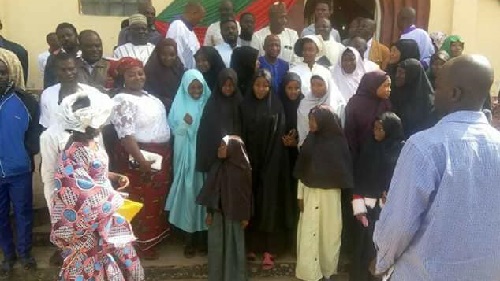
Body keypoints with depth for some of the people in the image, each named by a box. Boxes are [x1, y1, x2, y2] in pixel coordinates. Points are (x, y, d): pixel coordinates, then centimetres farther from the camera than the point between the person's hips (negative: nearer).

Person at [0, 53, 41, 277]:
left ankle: (24, 252, 32)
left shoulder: (27, 102, -7)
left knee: (23, 213, 13)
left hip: (20, 171, -1)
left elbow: (35, 135, 0)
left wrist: (27, 154, -11)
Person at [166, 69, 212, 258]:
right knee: (188, 193, 0)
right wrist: (185, 124, -21)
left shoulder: (209, 103, 2)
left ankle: (203, 238, 19)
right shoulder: (179, 105, 0)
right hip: (186, 156, -1)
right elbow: (174, 131, -3)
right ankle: (189, 240, 12)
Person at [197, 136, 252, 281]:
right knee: (217, 245, 10)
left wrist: (245, 216, -4)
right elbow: (211, 190, 2)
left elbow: (247, 193, -6)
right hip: (218, 212, 3)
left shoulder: (243, 169, -10)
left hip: (235, 213, -3)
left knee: (234, 245, 9)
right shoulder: (218, 167, -2)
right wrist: (209, 212, 1)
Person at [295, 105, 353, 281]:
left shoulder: (339, 142, -7)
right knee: (309, 233, 2)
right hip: (311, 193, 1)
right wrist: (300, 195, 1)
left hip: (331, 194, -1)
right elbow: (302, 171, 2)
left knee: (330, 232, 9)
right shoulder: (310, 141, -2)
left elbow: (344, 171, -2)